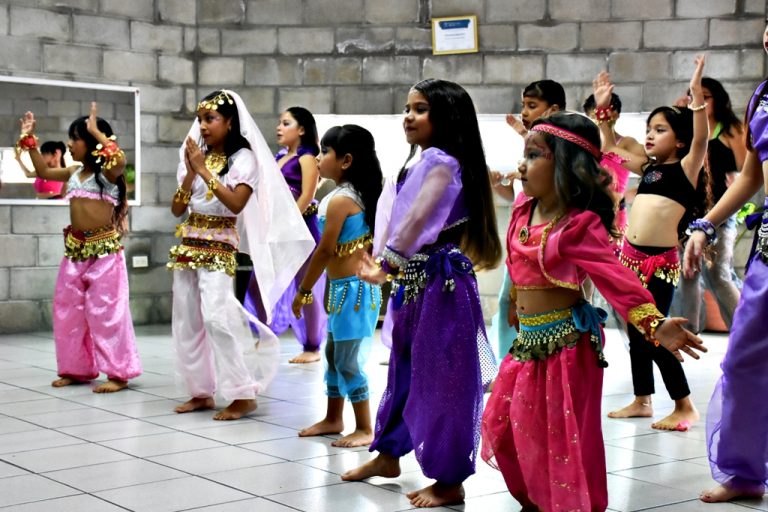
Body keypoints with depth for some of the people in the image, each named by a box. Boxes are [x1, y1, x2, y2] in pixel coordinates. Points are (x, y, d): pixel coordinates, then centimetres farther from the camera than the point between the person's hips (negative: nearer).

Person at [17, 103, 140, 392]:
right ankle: (76, 368, 22)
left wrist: (97, 131, -26)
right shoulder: (74, 173, 12)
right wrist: (29, 139, 20)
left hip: (104, 250, -8)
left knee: (105, 311, -6)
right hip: (75, 249, 8)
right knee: (67, 309, 11)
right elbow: (43, 171, 25)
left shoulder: (108, 172, -9)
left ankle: (118, 374, 1)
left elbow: (120, 160, -32)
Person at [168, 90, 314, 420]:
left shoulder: (243, 158, -5)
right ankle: (201, 392, 15)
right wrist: (191, 173, -6)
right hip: (188, 245, 7)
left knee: (216, 316, -18)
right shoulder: (195, 157, 10)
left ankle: (243, 394, -11)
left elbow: (236, 204, -19)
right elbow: (177, 209, 7)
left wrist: (205, 171, -16)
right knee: (186, 320, 5)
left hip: (218, 248, -7)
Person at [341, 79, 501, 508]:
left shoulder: (441, 162, -14)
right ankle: (389, 454, 35)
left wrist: (387, 265, -12)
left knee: (443, 379, -2)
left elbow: (416, 220, -19)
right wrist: (386, 264, 3)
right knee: (406, 368, 20)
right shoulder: (427, 162, 16)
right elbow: (403, 219, 13)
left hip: (441, 280, -10)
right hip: (416, 279, 10)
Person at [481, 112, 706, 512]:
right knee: (503, 424, 16)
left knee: (565, 435, 0)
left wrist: (654, 324, -37)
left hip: (565, 343, -8)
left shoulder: (579, 226, -18)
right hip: (528, 341, 8)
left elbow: (616, 278, -27)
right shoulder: (523, 210, 3)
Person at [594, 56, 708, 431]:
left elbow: (701, 139, -22)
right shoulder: (647, 168, 14)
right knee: (635, 332, 13)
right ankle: (642, 401, 24)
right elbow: (610, 149, 25)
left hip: (660, 261, -7)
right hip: (631, 257, 7)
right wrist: (602, 108, 19)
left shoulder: (685, 168, -4)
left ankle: (685, 406, 5)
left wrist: (697, 95, -31)